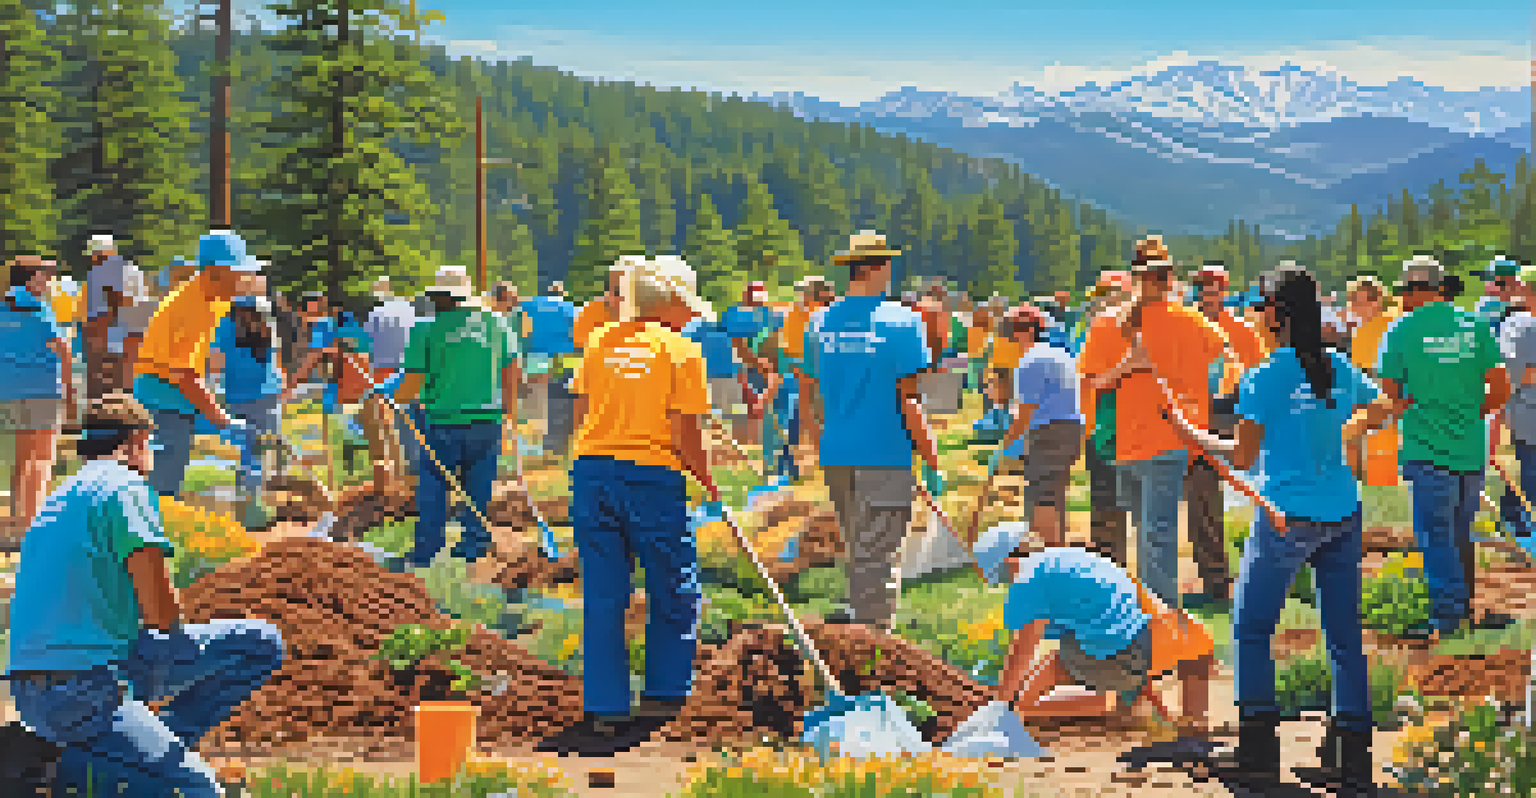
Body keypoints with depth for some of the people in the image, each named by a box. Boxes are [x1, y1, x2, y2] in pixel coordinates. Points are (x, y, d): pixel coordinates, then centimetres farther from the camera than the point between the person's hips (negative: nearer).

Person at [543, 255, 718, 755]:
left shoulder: (600, 341, 10)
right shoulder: (681, 350, -4)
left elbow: (582, 410, 11)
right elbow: (684, 433, -9)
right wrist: (707, 481, 5)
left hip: (591, 469, 5)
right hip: (653, 476, -5)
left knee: (602, 598, 8)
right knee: (674, 595, 13)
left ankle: (604, 710, 9)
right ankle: (663, 698, 16)